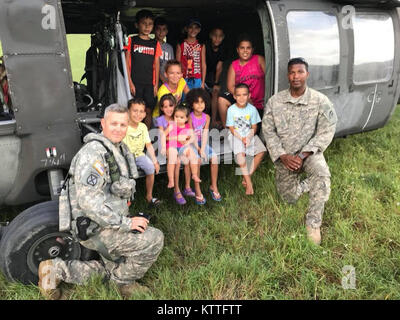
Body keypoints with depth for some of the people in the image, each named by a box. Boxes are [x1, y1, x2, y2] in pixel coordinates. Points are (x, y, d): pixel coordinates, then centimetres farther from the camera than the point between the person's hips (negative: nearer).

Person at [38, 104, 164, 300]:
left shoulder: (120, 150, 11)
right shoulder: (94, 152, -20)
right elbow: (88, 201, -28)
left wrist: (127, 218, 11)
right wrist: (126, 223, -25)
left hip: (109, 223, 10)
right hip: (93, 228, -10)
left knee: (113, 268, 21)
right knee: (154, 239, -15)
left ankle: (58, 270, 23)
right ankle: (122, 280, 8)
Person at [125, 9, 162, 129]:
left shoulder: (155, 44, 11)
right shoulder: (131, 41, 4)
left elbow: (157, 65, 11)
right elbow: (127, 63, 1)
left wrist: (156, 84, 4)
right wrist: (130, 82, -7)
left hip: (150, 83, 3)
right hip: (135, 82, -2)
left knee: (148, 111, 4)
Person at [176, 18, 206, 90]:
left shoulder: (201, 46, 8)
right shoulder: (180, 45, 4)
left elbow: (203, 65, 8)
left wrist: (203, 82, 3)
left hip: (197, 80, 1)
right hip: (184, 79, -1)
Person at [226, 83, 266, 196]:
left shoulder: (252, 109, -3)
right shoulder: (231, 110, -8)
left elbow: (254, 127, 0)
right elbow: (231, 128, -6)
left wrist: (249, 138, -17)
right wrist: (241, 138, -19)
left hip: (249, 135, 3)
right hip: (236, 135, -3)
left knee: (261, 151, -20)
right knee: (240, 154, -29)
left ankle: (247, 177, -11)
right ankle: (249, 183, -23)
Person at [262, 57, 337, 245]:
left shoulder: (320, 101, -9)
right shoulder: (275, 102, -4)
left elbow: (326, 132, -11)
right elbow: (268, 131, -4)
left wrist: (303, 155, -20)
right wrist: (283, 156, -15)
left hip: (309, 152, -2)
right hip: (284, 156, 2)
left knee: (321, 173, -35)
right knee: (289, 198, 5)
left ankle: (313, 223, -22)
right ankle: (306, 185, 40)